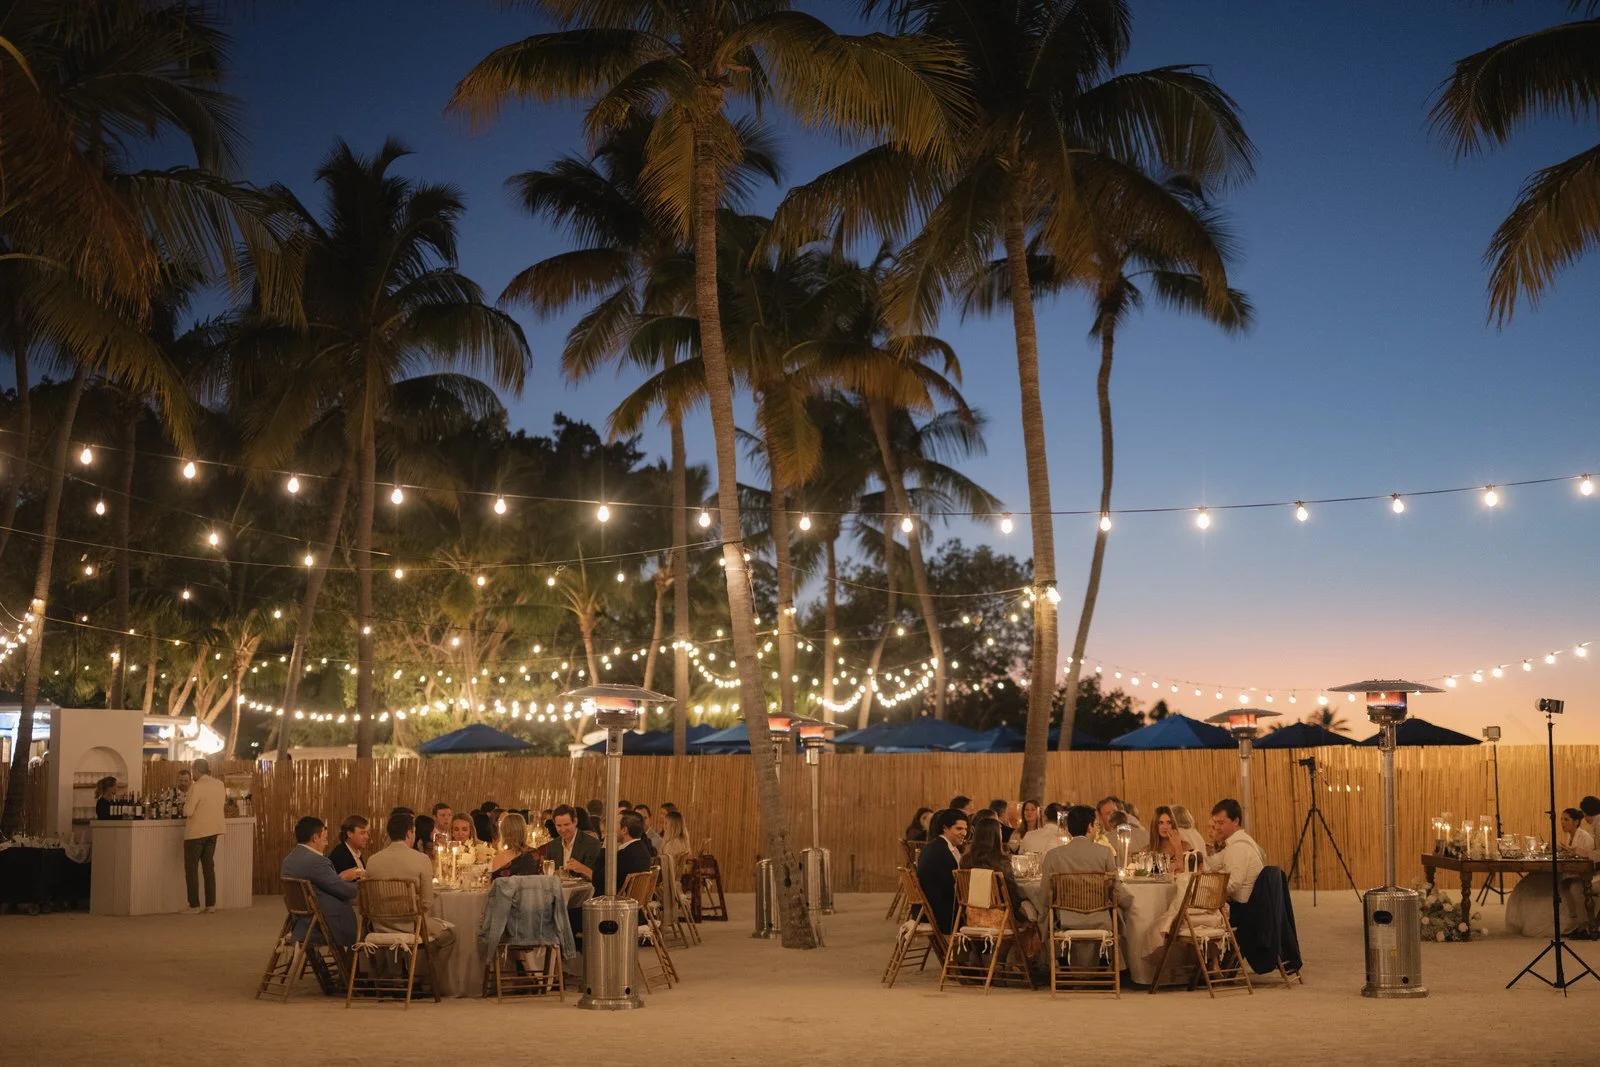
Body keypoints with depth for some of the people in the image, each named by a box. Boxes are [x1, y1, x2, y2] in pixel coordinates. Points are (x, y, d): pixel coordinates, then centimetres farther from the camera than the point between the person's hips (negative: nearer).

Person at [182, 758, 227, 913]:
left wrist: (186, 801, 0)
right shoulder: (219, 785, 2)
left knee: (191, 868, 3)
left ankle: (194, 906, 2)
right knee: (209, 866, 14)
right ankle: (211, 904, 14)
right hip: (213, 830, 6)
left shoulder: (196, 787, -18)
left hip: (196, 832, -6)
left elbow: (187, 811, -19)